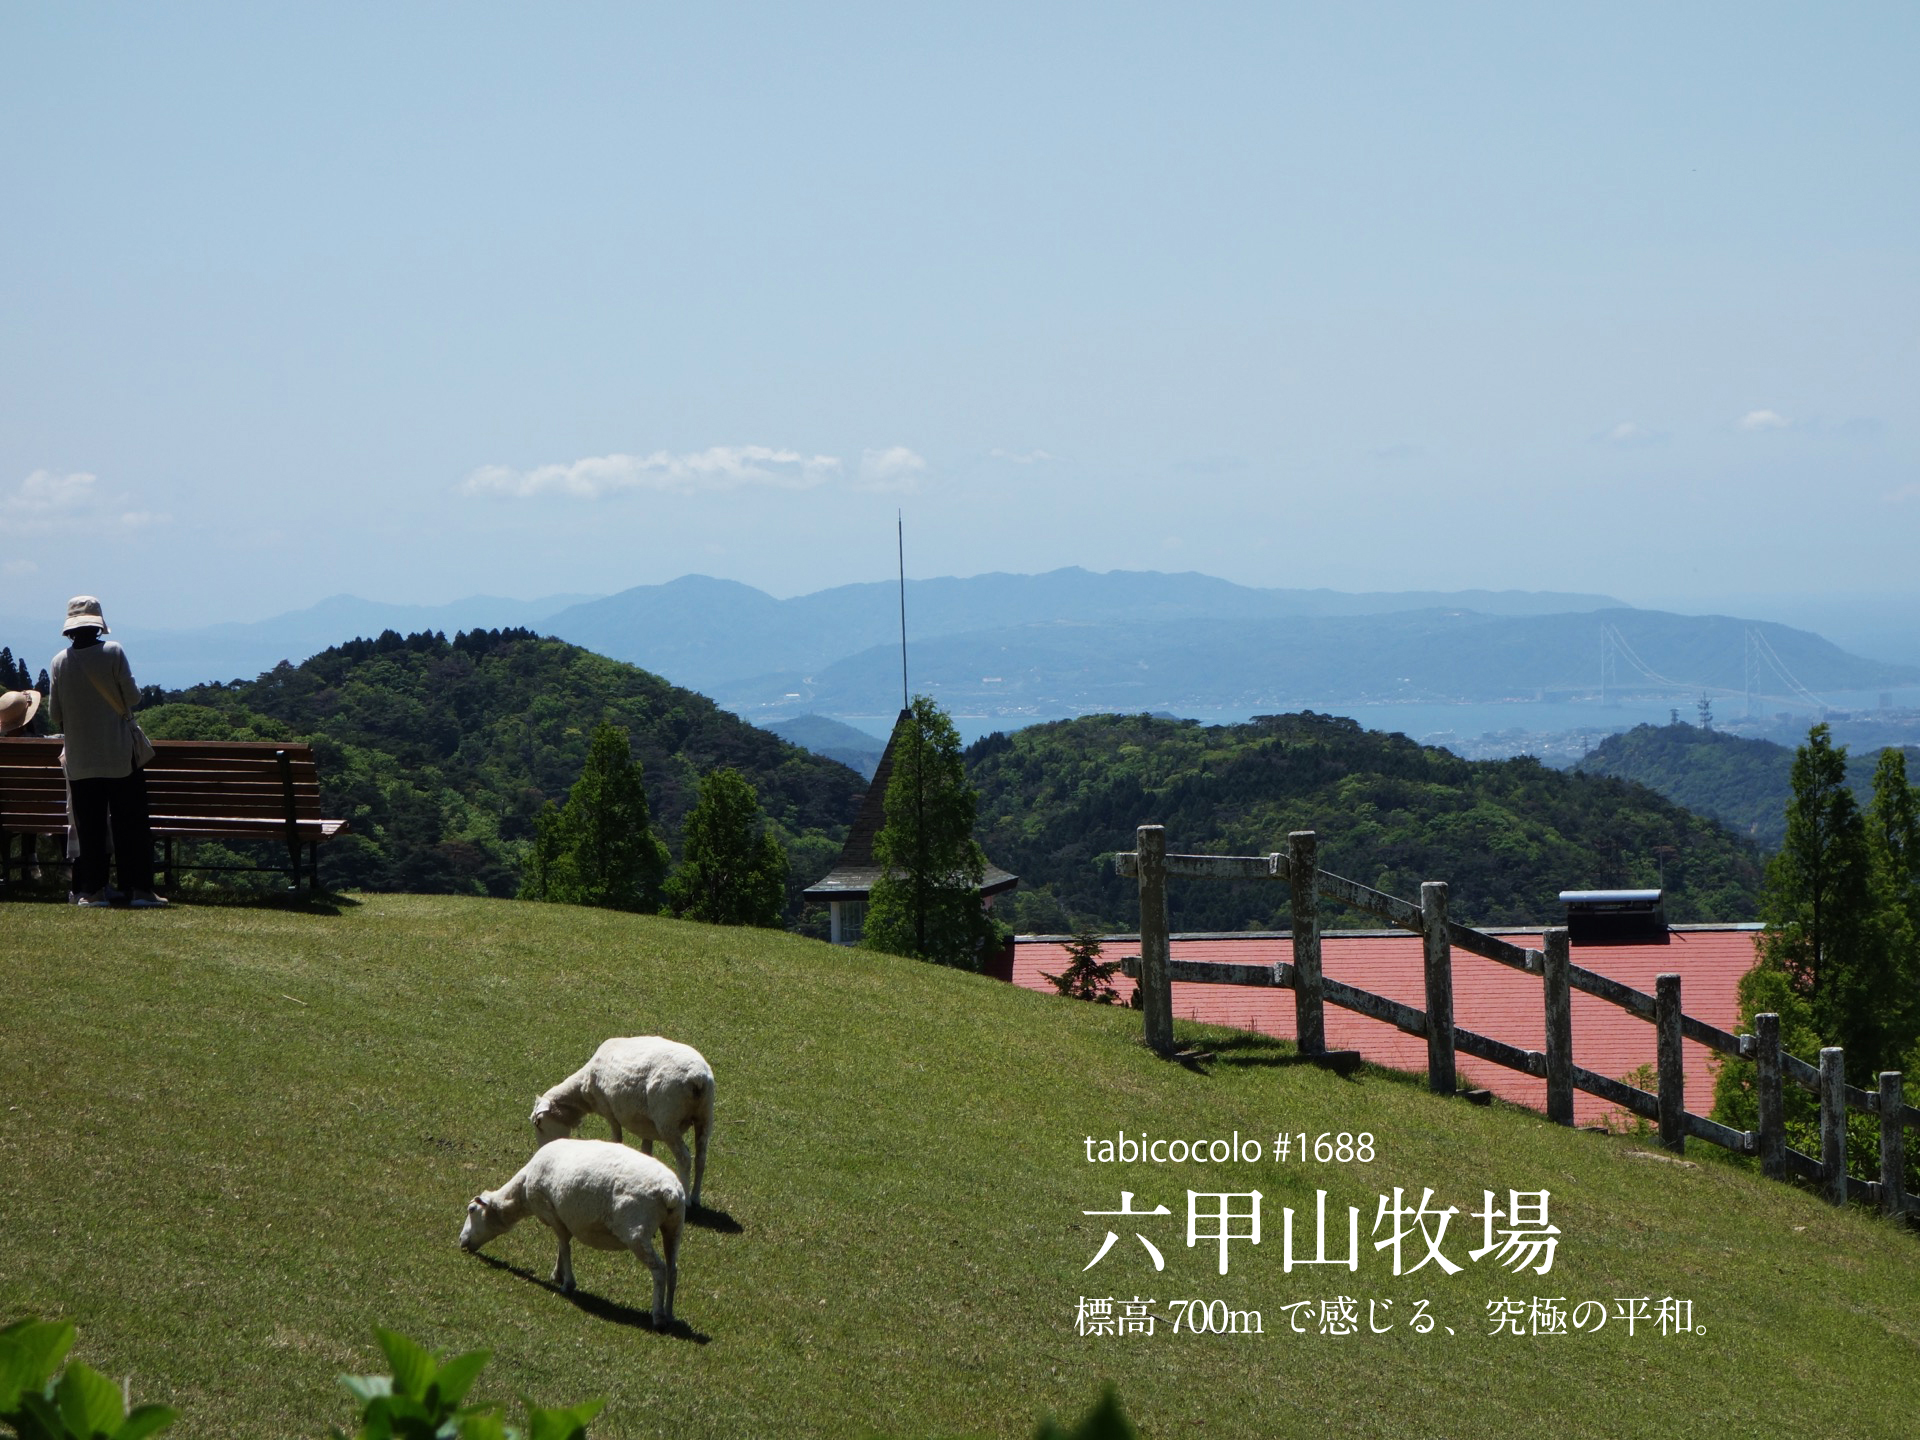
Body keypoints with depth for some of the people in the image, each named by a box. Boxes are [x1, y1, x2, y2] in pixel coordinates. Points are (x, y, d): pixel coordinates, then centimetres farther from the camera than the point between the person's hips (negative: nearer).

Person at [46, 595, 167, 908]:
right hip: (120, 755, -2)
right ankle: (138, 888, 0)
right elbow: (132, 696, -7)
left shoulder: (59, 662, -2)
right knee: (131, 824, 2)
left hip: (80, 759, 2)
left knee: (89, 827, 6)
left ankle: (92, 889, 5)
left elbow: (54, 714, 3)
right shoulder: (112, 653, -9)